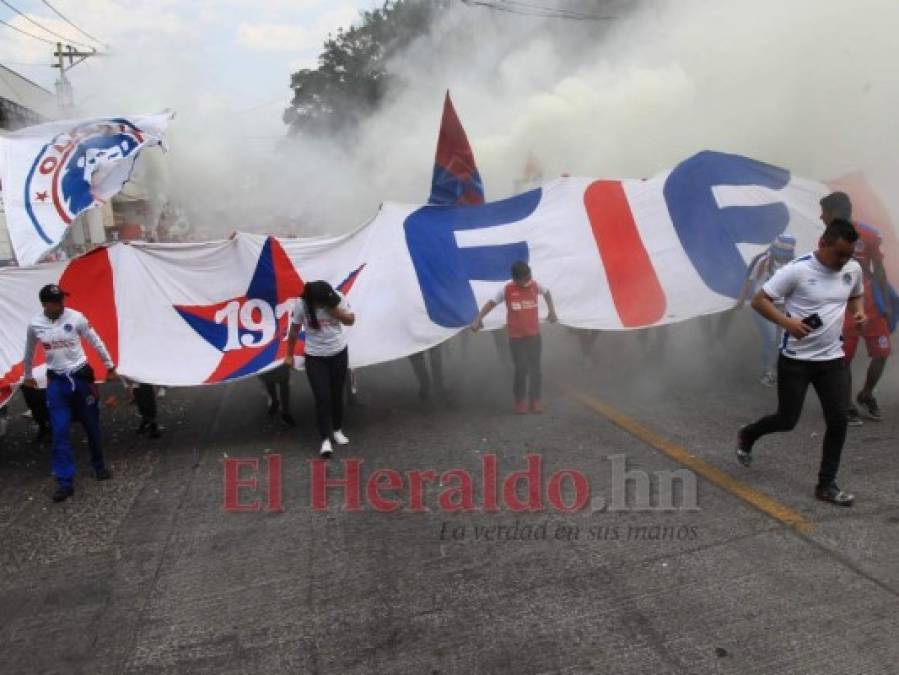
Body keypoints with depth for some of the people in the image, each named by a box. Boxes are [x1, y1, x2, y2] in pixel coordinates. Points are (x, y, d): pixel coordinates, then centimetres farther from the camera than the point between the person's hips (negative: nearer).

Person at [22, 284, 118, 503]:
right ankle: (66, 482, 3)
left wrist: (110, 366, 6)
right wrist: (28, 376, 25)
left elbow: (96, 343, 0)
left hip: (81, 377, -1)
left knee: (92, 426, 10)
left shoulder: (76, 317, -11)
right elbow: (29, 352, 13)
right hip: (56, 381, 1)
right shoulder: (35, 325, -5)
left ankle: (99, 466, 30)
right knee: (60, 432, -2)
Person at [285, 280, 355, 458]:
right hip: (315, 357, -2)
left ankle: (337, 430, 31)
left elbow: (351, 320, -5)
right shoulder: (301, 304, -18)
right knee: (322, 397, -9)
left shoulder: (338, 298, -14)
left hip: (339, 352, 2)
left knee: (337, 394, 12)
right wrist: (289, 355, 1)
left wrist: (335, 309, -23)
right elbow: (294, 330, -5)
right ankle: (325, 439, -2)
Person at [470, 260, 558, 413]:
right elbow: (491, 302, -9)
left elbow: (546, 292, 17)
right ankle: (520, 400, 19)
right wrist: (478, 319, -17)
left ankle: (535, 399, 19)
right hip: (516, 336, -3)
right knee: (521, 369, 1)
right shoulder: (507, 289, -11)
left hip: (534, 334, 3)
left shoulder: (535, 285, -3)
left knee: (535, 367, 6)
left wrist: (552, 311, 14)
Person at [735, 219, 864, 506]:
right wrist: (787, 322, -29)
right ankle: (746, 436, 35)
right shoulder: (797, 270, -17)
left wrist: (859, 311, 0)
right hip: (795, 360, -5)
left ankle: (827, 484, 15)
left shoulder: (853, 269, 2)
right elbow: (759, 301, -14)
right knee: (787, 420, 3)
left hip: (833, 359, 5)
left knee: (839, 421, 0)